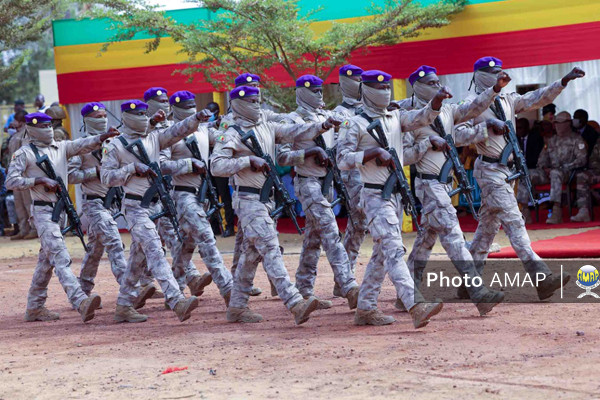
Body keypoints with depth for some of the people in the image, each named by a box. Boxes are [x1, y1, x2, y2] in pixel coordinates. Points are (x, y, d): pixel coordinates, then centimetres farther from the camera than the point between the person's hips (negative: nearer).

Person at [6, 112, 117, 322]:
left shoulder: (61, 148, 12)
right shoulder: (24, 154, -3)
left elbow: (83, 145, -2)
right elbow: (11, 181, -9)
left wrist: (104, 136, -19)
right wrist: (41, 181, -16)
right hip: (43, 211, -7)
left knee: (47, 260, 13)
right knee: (60, 258, -18)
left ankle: (34, 308, 22)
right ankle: (81, 302, -32)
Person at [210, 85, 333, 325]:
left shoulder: (266, 128, 13)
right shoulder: (233, 135, -9)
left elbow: (294, 132, 3)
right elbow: (216, 166, -18)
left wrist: (322, 126, -13)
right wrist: (249, 160, -23)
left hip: (266, 200, 9)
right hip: (249, 201, -9)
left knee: (252, 254, 12)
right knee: (270, 249, -16)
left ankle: (237, 307, 20)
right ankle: (295, 304, -25)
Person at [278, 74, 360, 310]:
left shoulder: (327, 116, 14)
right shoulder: (293, 120, -7)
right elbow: (282, 157, -12)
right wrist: (309, 153, -22)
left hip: (327, 182, 8)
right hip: (308, 183, -8)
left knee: (313, 238, 11)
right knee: (331, 234, -16)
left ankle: (304, 293, 17)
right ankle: (349, 288, -24)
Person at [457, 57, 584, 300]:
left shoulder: (508, 101, 14)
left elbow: (537, 98, 8)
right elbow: (458, 134, -15)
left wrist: (564, 81, -4)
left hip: (505, 170, 8)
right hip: (490, 169, -8)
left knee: (488, 226, 11)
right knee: (514, 222, -14)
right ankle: (541, 279, -22)